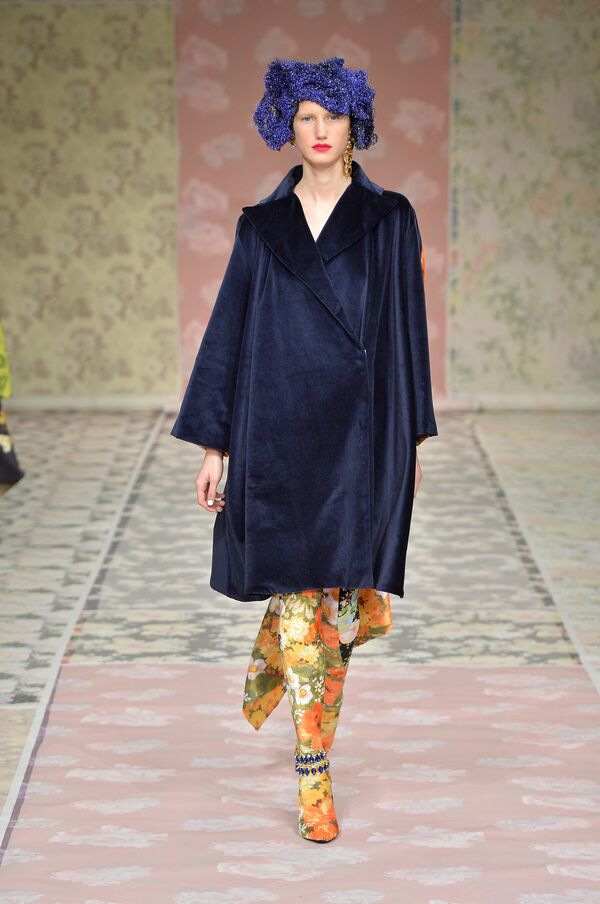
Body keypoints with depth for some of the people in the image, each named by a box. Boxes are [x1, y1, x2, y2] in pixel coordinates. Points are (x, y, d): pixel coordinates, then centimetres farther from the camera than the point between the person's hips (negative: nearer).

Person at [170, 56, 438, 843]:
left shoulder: (389, 220, 5)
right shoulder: (261, 228, 7)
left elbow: (408, 330, 6)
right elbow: (229, 332, 8)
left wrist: (412, 438, 3)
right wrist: (214, 444, 4)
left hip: (361, 434, 0)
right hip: (279, 432, 0)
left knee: (345, 598, 0)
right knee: (305, 604, -1)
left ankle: (271, 662, 32)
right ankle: (314, 776, 7)